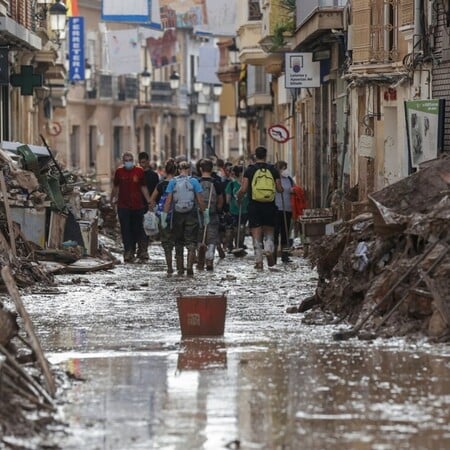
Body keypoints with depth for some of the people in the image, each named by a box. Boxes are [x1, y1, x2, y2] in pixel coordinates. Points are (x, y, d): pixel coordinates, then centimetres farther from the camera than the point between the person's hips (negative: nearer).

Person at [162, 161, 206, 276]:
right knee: (191, 242, 2)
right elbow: (200, 200, -4)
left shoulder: (173, 182, 0)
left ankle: (180, 269, 15)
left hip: (177, 215, 1)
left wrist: (164, 216, -2)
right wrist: (204, 213, 5)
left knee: (178, 243, 12)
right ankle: (189, 266, -13)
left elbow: (168, 201, -4)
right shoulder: (194, 181, -3)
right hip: (191, 215, -1)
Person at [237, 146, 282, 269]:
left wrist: (239, 197, 12)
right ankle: (269, 250, -8)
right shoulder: (273, 170, 3)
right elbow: (279, 189, 4)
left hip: (254, 205, -1)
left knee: (256, 235, 3)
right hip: (269, 206, 2)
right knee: (269, 232, 17)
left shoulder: (250, 170, -3)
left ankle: (258, 260, -2)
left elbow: (243, 189, -8)